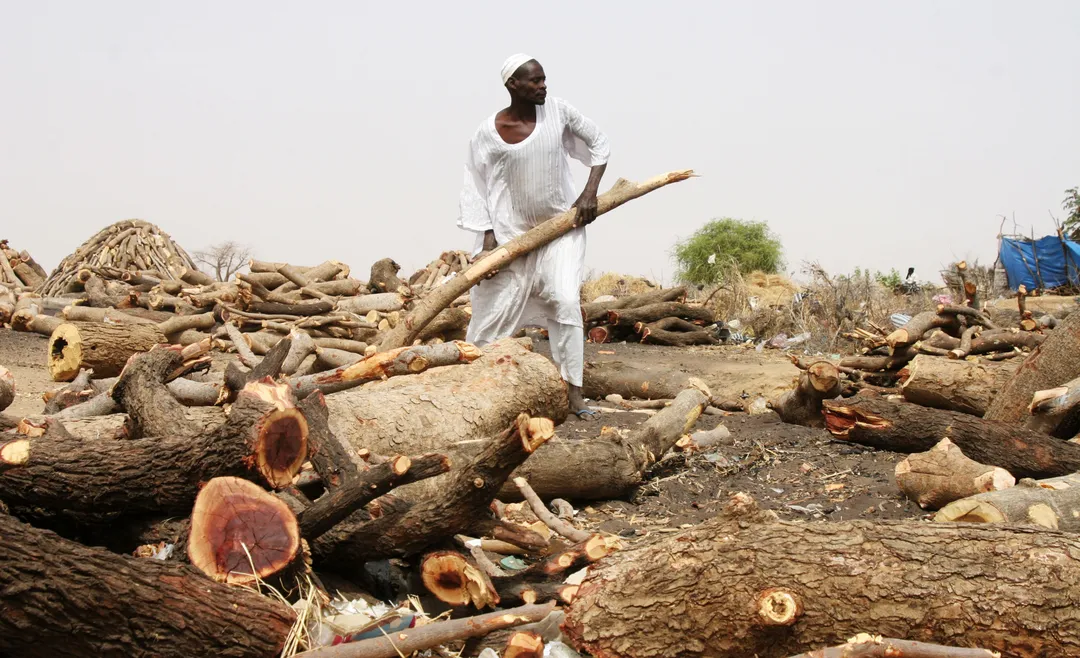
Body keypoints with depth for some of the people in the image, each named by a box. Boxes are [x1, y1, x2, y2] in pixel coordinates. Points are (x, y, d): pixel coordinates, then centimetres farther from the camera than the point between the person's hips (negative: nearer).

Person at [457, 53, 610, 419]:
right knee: (494, 305, 3)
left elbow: (599, 143, 5)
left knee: (565, 301, -13)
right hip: (512, 230, -1)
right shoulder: (488, 132, -12)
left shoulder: (557, 111, -8)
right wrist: (487, 242, -10)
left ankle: (574, 393, -9)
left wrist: (590, 193, -5)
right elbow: (476, 189, -5)